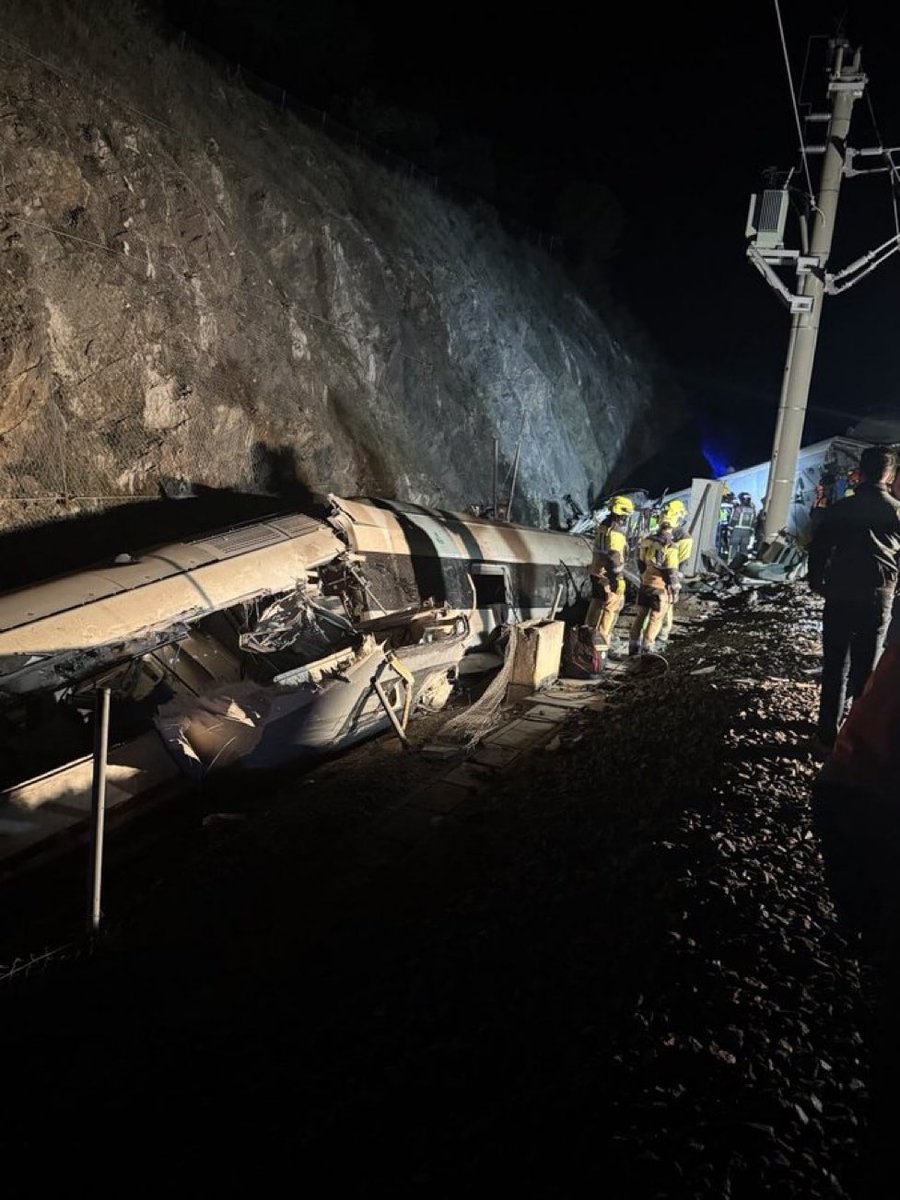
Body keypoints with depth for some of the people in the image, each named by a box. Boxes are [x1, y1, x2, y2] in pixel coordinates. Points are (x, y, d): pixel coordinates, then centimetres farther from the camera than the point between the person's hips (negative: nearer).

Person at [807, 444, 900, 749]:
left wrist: (815, 582, 14)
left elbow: (818, 548, 0)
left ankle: (829, 731, 10)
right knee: (866, 667, 9)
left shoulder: (840, 508, -2)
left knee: (835, 665, 8)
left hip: (840, 595, 0)